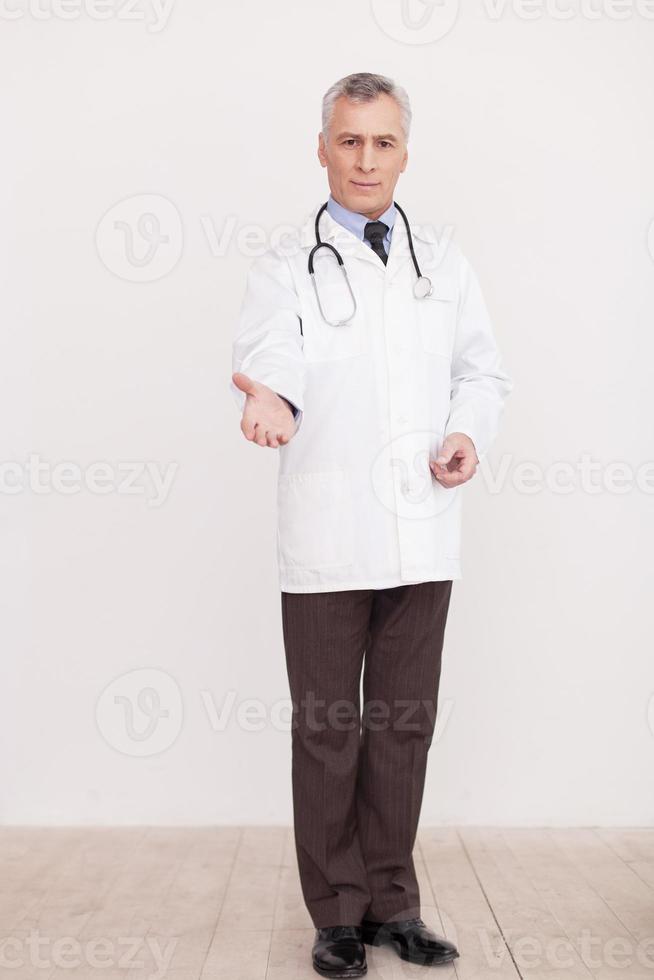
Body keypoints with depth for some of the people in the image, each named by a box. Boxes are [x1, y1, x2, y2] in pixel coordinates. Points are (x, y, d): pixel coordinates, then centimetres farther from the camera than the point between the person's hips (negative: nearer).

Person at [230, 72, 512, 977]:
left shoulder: (445, 267, 15)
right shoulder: (286, 267, 4)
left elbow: (483, 368, 16)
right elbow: (270, 351, -16)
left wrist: (470, 431, -5)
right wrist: (267, 398, -40)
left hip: (424, 531, 3)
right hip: (328, 537, -3)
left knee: (405, 724, 11)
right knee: (327, 730, 4)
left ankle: (393, 903, 27)